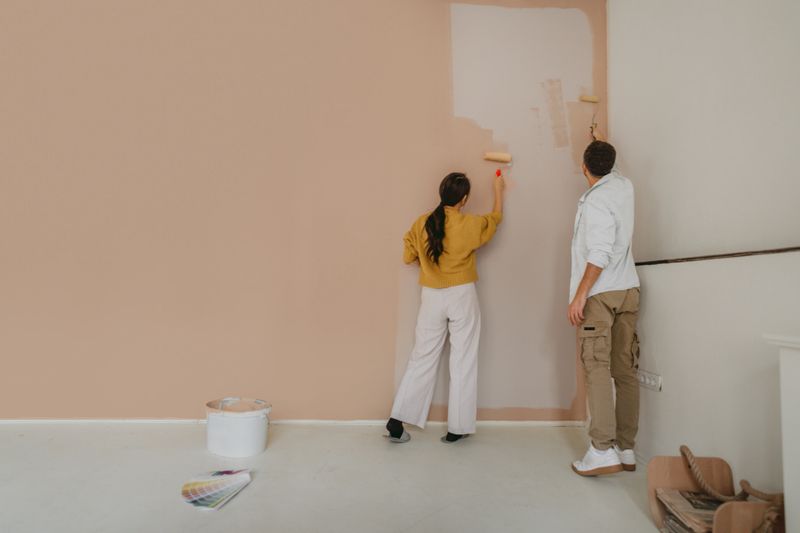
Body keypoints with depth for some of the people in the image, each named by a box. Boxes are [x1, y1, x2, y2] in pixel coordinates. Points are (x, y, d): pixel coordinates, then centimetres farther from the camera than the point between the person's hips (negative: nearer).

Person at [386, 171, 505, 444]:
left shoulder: (422, 224, -4)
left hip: (431, 297, 3)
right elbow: (496, 218, 13)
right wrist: (498, 190, 28)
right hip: (462, 297, -3)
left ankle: (396, 422, 10)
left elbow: (408, 257, 7)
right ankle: (457, 428, 15)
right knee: (463, 362, 8)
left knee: (422, 359, 10)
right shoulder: (470, 225, -9)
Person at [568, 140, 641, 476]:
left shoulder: (595, 201, -12)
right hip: (628, 290, 8)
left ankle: (603, 451, -9)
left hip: (599, 293, -7)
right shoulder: (624, 186, 10)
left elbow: (601, 253, -21)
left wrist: (579, 296, -20)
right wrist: (602, 150, 46)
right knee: (625, 371, 6)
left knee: (597, 369, -7)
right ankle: (626, 449, 11)